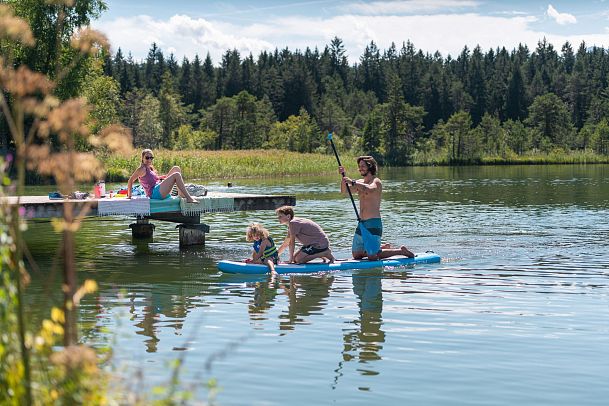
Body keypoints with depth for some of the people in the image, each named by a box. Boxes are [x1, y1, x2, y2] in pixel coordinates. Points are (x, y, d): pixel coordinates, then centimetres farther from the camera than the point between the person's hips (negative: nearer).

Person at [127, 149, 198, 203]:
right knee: (176, 175, -21)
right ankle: (188, 198, -27)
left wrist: (163, 177, 13)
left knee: (176, 169, 11)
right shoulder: (142, 169, -8)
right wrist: (129, 196, -8)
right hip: (155, 193, -10)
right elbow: (131, 180, -8)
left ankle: (181, 194, 2)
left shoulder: (150, 168, 18)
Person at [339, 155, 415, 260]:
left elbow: (370, 189, -31)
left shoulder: (376, 182, -8)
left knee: (372, 257, -11)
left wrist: (353, 182, -33)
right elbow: (344, 190, 5)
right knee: (356, 255, 11)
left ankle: (401, 251, 8)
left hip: (373, 224, -8)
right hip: (361, 224, 8)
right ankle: (384, 247, 28)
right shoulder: (360, 183, 15)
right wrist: (343, 176, -9)